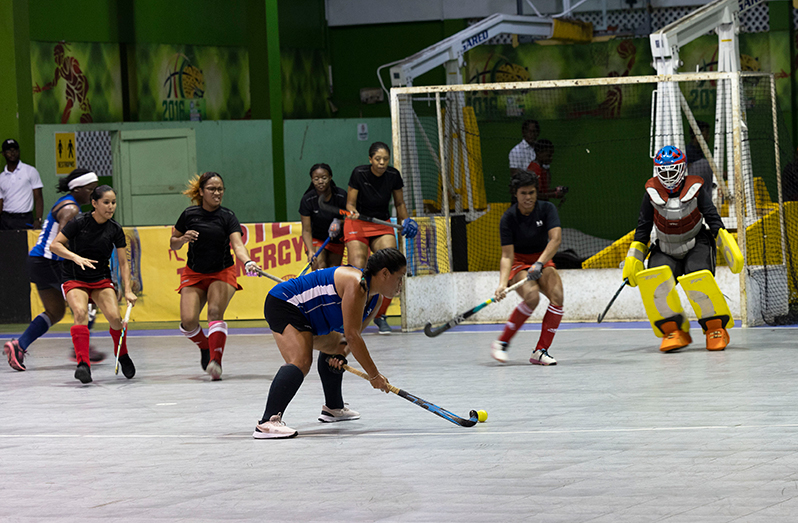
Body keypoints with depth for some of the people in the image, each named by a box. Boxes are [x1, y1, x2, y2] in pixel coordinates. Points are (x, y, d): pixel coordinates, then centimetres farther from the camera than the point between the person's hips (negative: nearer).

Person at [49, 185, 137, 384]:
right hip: (75, 279, -3)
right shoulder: (80, 222, -13)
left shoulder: (115, 229, -3)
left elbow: (123, 263, 1)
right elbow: (54, 245, -13)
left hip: (102, 280, 3)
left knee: (115, 317, -17)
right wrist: (76, 257, -29)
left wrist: (128, 290, -10)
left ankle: (122, 355, 12)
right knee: (81, 313, -30)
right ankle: (83, 363, -34)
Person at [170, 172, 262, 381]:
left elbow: (237, 245, -23)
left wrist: (248, 262, -43)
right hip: (194, 275, 2)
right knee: (188, 321, -13)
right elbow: (173, 244, 7)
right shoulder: (189, 215, -5)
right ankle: (205, 347, 18)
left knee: (215, 312, -26)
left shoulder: (227, 216, -10)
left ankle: (215, 361, -33)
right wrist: (183, 239, -16)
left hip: (222, 273, -2)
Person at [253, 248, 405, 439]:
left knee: (334, 346, 28)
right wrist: (374, 375, -23)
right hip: (283, 304, -11)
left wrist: (342, 353, -10)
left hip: (302, 314, 11)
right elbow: (352, 336, -28)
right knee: (301, 361, -29)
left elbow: (353, 335, 11)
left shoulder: (376, 299, 6)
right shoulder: (356, 284, -26)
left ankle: (333, 407, 46)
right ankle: (267, 423, -41)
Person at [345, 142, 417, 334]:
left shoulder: (393, 176, -6)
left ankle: (380, 316, 1)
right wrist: (352, 211, -30)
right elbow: (350, 203, -8)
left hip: (382, 226, 3)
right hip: (358, 225, -3)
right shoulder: (359, 174, -14)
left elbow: (399, 204, 9)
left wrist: (405, 222, -6)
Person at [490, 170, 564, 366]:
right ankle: (501, 344, -19)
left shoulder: (547, 209, -13)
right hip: (518, 263, -3)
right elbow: (507, 255, -21)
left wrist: (539, 264, -41)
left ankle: (540, 351, -18)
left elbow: (556, 239, -26)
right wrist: (503, 283, -37)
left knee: (557, 296, -24)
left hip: (543, 260, 3)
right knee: (532, 296, -32)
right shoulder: (508, 218, -17)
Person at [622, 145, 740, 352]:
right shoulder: (652, 194, -3)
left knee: (698, 281, -30)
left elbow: (713, 219, -8)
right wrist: (634, 258, -1)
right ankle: (674, 331, -16)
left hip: (696, 245, -2)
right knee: (652, 279, -27)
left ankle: (716, 328, -9)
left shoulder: (695, 190, -8)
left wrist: (729, 247, -19)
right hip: (665, 250, 2)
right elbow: (643, 227, 4)